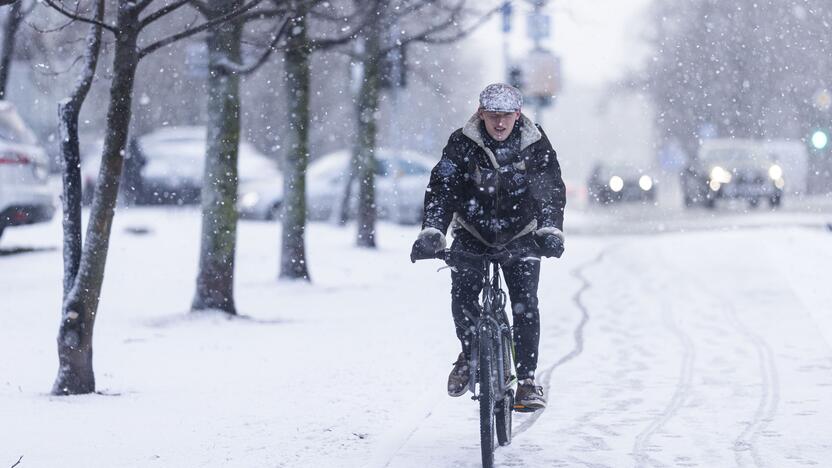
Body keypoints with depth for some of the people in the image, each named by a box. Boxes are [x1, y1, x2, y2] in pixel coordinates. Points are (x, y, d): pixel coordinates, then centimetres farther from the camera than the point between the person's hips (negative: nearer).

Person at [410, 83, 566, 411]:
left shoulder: (536, 144, -12)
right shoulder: (462, 143, -14)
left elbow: (551, 190, -18)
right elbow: (441, 188, -22)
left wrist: (550, 232, -36)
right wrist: (431, 233, -37)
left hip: (520, 236, 0)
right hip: (472, 233, 0)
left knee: (525, 303, -14)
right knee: (462, 295, -17)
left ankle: (527, 378, -5)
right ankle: (470, 353, 11)